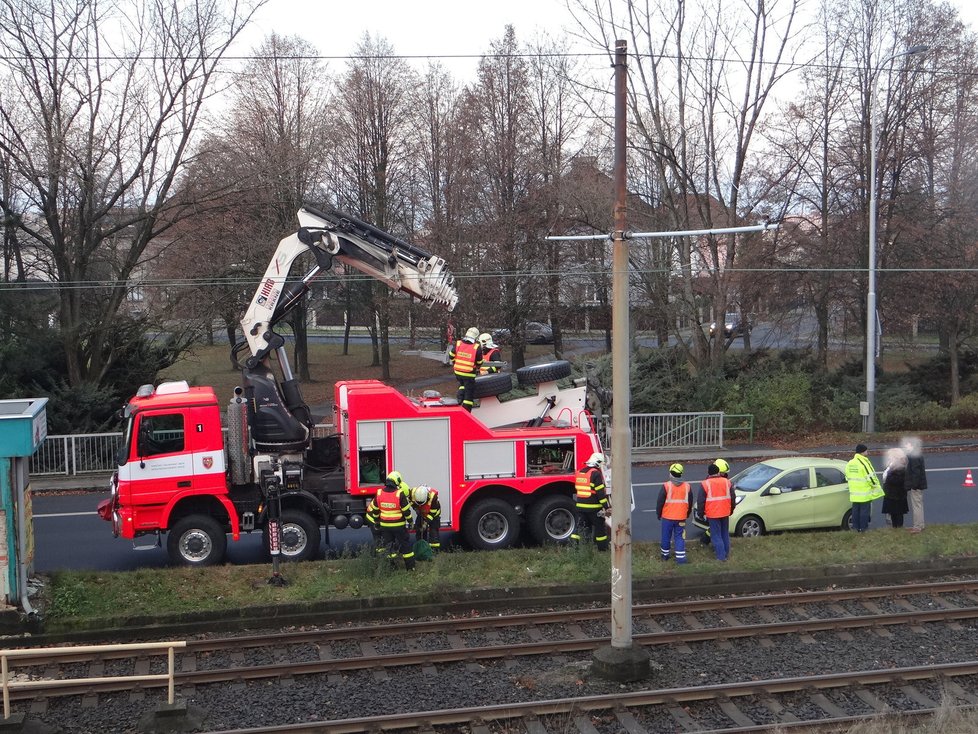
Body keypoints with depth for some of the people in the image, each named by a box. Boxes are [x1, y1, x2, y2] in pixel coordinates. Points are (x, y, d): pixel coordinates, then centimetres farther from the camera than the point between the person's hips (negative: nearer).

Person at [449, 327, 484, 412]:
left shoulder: (458, 344, -4)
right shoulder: (477, 348, -12)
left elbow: (451, 356, 7)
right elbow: (479, 362, 0)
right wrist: (477, 369, 22)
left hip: (457, 372, 4)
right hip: (469, 374, -4)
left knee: (462, 385, 33)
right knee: (469, 392, 7)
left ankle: (460, 397, 11)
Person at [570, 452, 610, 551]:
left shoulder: (579, 472, 11)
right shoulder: (596, 473, -13)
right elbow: (600, 492, -15)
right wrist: (606, 507, -12)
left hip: (580, 505, 6)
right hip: (593, 507, -6)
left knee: (579, 527, 8)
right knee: (600, 527, 8)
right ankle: (603, 548, 16)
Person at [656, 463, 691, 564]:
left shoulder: (666, 486, -11)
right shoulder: (687, 487, 2)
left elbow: (660, 502, -7)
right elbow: (690, 502, 12)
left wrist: (658, 514, 7)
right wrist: (687, 514, 25)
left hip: (667, 517, -2)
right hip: (681, 518, 2)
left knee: (666, 536, 12)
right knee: (679, 537, 6)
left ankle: (665, 555, 25)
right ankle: (680, 557, -1)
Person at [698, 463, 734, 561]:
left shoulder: (705, 484, -9)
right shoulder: (727, 482, 3)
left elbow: (701, 501, -7)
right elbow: (732, 498, 10)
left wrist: (701, 513, 5)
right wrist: (731, 510, 23)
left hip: (713, 514, -4)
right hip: (725, 513, 4)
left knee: (716, 535, 2)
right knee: (725, 534, 18)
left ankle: (721, 556, -1)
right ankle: (726, 554, 26)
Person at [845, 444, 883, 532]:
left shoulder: (850, 463, 9)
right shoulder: (864, 463, -16)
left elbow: (847, 477, 17)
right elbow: (871, 476, -16)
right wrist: (876, 485, -2)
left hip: (854, 493, 7)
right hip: (864, 492, -7)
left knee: (855, 509, 13)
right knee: (864, 510, 2)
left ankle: (856, 527, 17)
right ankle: (863, 527, 5)